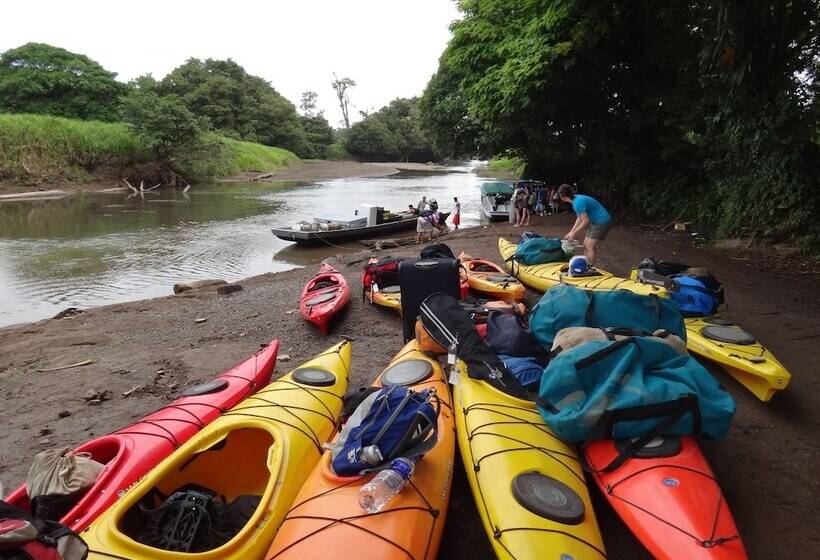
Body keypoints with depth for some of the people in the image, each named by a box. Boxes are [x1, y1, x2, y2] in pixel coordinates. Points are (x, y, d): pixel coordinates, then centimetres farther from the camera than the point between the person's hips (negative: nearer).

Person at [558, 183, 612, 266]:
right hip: (595, 222, 10)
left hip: (602, 221, -10)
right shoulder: (576, 198, 5)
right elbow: (579, 218, 13)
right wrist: (571, 232, 11)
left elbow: (586, 221, -23)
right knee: (585, 246, 10)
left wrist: (574, 233, -13)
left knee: (590, 247, -13)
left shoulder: (578, 202, -26)